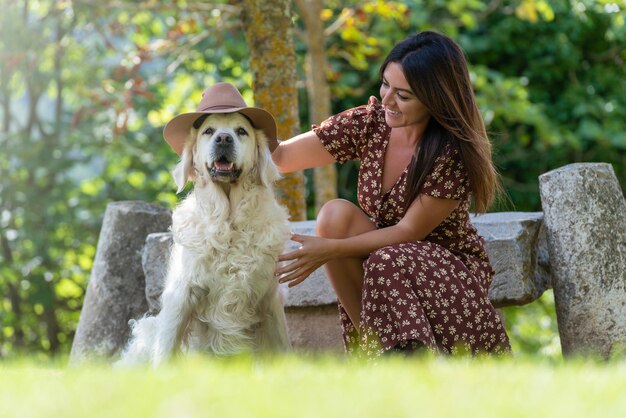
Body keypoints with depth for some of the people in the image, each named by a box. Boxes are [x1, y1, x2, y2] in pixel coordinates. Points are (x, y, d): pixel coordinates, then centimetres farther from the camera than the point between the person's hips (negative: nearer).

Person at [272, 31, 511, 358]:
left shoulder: (455, 153, -23)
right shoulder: (369, 124, -8)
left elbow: (409, 231, -22)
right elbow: (281, 156, -9)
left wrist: (330, 250, -30)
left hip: (449, 265, -5)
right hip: (384, 250, 5)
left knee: (390, 262, -36)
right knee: (336, 214, -23)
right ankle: (370, 337, -16)